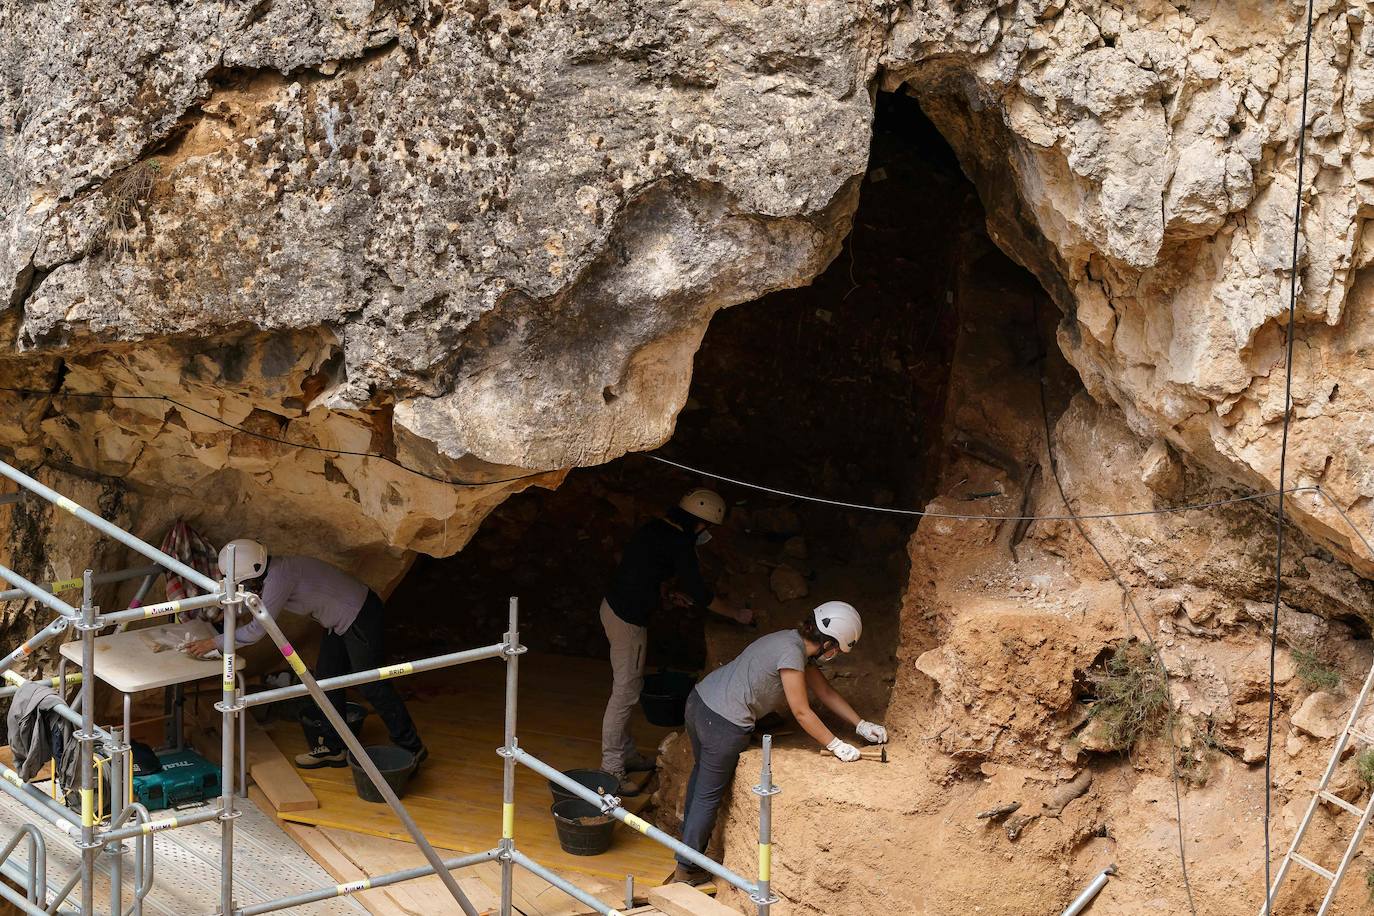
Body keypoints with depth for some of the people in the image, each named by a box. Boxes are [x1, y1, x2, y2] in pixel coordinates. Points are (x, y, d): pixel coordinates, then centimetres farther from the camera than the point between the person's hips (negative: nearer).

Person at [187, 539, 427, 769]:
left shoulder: (279, 577, -27)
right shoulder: (268, 572, 3)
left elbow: (257, 630, -25)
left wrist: (214, 643, -17)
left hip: (360, 618, -10)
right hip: (341, 620, 10)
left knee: (372, 688, -2)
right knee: (326, 679, 14)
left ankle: (412, 749, 8)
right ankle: (333, 748, 25)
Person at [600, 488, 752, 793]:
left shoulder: (655, 529, 9)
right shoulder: (678, 544, -18)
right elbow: (699, 594, -11)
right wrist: (737, 614, 1)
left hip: (614, 606, 10)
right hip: (628, 619, -10)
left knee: (628, 687, 18)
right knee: (626, 691, -4)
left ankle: (626, 755, 28)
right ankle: (611, 768, 0)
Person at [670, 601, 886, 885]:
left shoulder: (796, 643, 8)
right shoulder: (791, 654, -21)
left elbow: (825, 691, 17)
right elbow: (802, 713, -15)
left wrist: (861, 725, 17)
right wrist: (836, 746, -6)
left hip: (699, 700, 10)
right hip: (724, 723, -10)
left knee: (702, 773, 29)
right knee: (709, 795, 6)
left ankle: (689, 842, 49)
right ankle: (687, 870, 19)